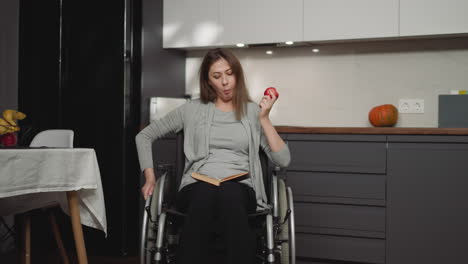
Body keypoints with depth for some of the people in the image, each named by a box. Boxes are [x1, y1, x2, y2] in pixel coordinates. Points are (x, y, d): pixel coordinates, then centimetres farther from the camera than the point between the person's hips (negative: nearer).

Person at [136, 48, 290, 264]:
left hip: (240, 189, 0)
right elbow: (144, 136, 22)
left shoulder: (253, 112, 15)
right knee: (205, 193, -40)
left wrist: (264, 119, -1)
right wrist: (149, 177, 10)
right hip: (197, 188, 0)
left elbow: (283, 160, 6)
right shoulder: (192, 109, 16)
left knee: (229, 194, -40)